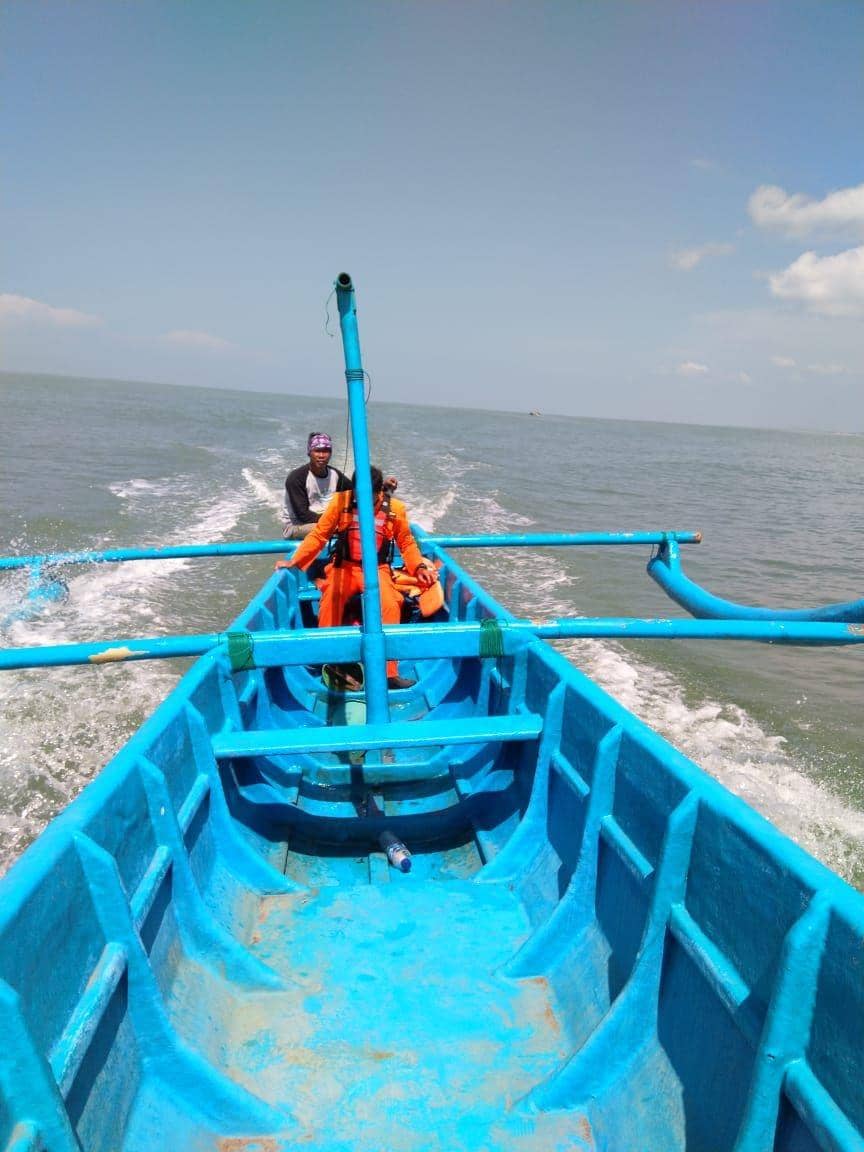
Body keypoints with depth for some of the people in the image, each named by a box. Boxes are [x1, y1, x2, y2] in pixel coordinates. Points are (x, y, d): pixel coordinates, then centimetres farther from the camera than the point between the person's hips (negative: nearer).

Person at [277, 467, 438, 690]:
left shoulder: (395, 508, -2)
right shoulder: (341, 500, -5)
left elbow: (407, 543, 10)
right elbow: (318, 534, 0)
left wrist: (419, 566, -6)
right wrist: (294, 561, -7)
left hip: (377, 570, 0)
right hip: (345, 567, 0)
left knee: (390, 606, -28)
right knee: (330, 599, -31)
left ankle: (389, 672, -20)